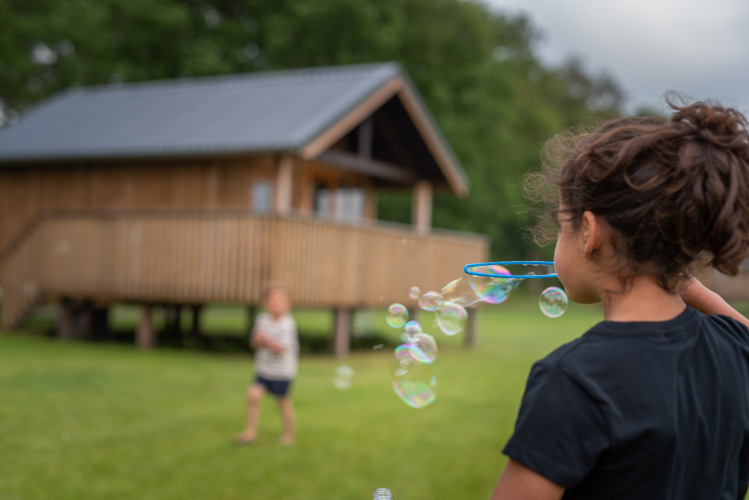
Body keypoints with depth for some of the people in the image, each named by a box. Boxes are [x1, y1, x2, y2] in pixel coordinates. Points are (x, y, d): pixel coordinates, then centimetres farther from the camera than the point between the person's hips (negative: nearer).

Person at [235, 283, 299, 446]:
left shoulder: (288, 324, -15)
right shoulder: (262, 319, 1)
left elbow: (281, 348, -21)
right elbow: (254, 343, 7)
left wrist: (266, 339, -27)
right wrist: (257, 340, -14)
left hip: (282, 372, -4)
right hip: (263, 369, 4)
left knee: (284, 402, 8)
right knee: (253, 394, -12)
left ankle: (289, 434, 28)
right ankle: (250, 432, 0)